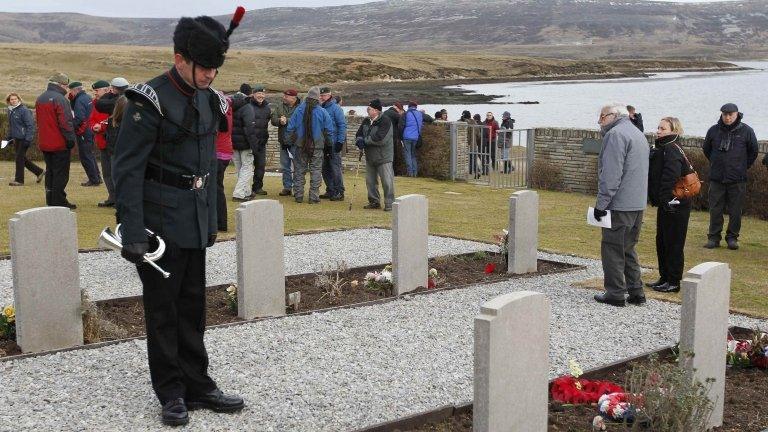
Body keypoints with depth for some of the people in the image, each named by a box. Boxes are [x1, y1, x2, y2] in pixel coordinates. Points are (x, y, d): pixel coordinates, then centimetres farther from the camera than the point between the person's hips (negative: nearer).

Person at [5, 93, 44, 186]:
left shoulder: (24, 110, -14)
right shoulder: (10, 110, 11)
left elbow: (30, 125, -16)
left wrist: (28, 139, -20)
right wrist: (9, 137, 16)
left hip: (24, 139, -9)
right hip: (16, 139, 9)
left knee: (19, 158, -5)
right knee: (22, 158, 13)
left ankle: (19, 180, 4)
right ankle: (39, 172, 25)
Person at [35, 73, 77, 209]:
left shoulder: (40, 99, 13)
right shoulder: (60, 99, -15)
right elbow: (65, 122, -21)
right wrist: (71, 140, -15)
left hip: (44, 144, 8)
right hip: (60, 144, -8)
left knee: (50, 172, 15)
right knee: (61, 173, -2)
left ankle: (50, 201, 19)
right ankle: (59, 201, -1)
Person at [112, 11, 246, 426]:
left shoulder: (211, 101, 7)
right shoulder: (150, 101, -15)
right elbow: (127, 170, -16)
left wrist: (211, 220, 18)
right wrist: (132, 233, -20)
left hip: (195, 224, 7)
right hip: (161, 224, -7)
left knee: (193, 306, 13)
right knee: (163, 308, 4)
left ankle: (197, 385, 23)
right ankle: (172, 393, 15)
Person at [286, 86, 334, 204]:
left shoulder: (299, 110, -2)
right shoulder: (322, 112, -4)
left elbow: (290, 128, 2)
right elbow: (329, 131, 1)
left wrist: (290, 141, 12)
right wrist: (329, 145, 11)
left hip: (300, 145, 1)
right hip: (317, 146, -1)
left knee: (299, 170, 9)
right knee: (316, 171, 4)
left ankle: (298, 195, 9)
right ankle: (313, 197, 2)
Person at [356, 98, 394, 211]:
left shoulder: (385, 121, -15)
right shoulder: (366, 122, 9)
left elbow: (380, 139, -25)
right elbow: (358, 134, 13)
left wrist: (365, 140, -15)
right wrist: (359, 141, -12)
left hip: (383, 157, -7)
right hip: (370, 157, 7)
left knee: (387, 181, -7)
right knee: (370, 181, 13)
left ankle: (389, 203, 1)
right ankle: (374, 201, 25)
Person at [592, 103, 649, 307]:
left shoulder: (616, 134, -12)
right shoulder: (639, 135, 20)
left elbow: (611, 174, -20)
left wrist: (601, 204, -17)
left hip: (619, 204, -9)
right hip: (638, 204, 9)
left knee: (612, 249, -1)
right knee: (628, 249, 17)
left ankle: (616, 293, 2)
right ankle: (636, 292, 18)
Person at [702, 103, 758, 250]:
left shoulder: (746, 131, -2)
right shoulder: (714, 130, 2)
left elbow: (753, 151, 10)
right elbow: (706, 149, 17)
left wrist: (743, 167, 8)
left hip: (738, 179, -1)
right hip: (716, 178, 1)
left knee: (735, 211, 4)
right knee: (715, 210, 4)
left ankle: (732, 238, 15)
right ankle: (713, 238, 11)